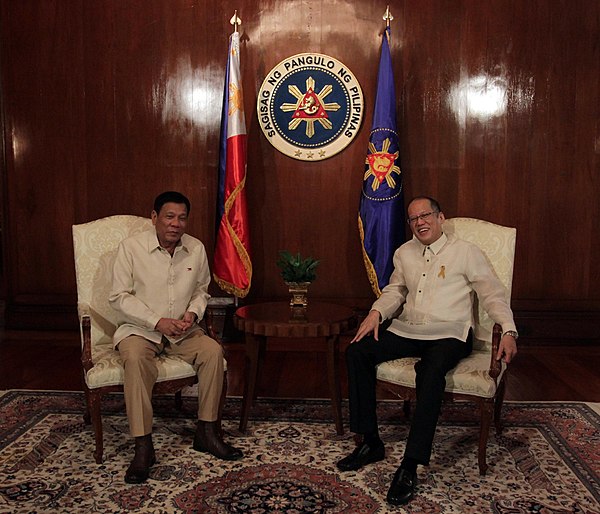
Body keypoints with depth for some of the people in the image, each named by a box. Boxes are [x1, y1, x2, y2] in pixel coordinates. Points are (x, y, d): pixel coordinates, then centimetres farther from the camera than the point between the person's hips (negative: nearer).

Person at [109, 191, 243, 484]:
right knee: (136, 358, -35)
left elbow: (201, 291, 14)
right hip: (139, 329, -3)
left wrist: (192, 313, -8)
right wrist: (157, 321, -19)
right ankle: (143, 446, -29)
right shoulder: (131, 247, -9)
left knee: (213, 350, -23)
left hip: (181, 331, 4)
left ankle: (206, 431, -10)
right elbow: (119, 297, -10)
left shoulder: (196, 249, 2)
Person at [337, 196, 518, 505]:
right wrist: (376, 312, 2)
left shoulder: (465, 252, 3)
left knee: (431, 370, -37)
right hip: (406, 330, 5)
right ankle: (370, 443, -10)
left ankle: (409, 467, -31)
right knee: (357, 352, -18)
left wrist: (508, 330, -15)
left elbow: (493, 293, 0)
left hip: (448, 333, -5)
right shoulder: (404, 253, 18)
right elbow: (395, 290, 23)